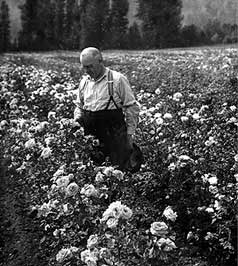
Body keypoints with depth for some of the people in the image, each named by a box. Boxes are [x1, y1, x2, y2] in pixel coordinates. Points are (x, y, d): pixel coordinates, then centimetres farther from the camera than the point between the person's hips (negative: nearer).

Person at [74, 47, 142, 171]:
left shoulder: (118, 79, -5)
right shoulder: (84, 82, 11)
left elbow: (132, 107, -3)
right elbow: (79, 106, 24)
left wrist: (129, 134, -5)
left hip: (114, 133, -4)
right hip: (90, 135, 5)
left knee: (120, 167, -5)